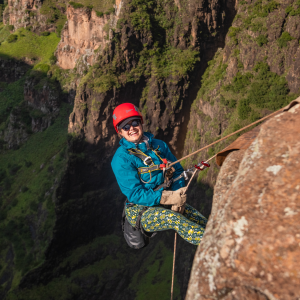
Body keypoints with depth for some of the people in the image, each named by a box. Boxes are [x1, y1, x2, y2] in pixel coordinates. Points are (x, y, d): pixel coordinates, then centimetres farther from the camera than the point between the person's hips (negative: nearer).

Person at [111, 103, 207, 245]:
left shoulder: (159, 145, 6)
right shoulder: (121, 158, -11)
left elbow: (177, 171, 9)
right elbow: (135, 194, -16)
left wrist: (178, 196, -11)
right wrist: (168, 197, -24)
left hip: (167, 202, 6)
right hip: (141, 210, -6)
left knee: (204, 224, -17)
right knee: (173, 218, -36)